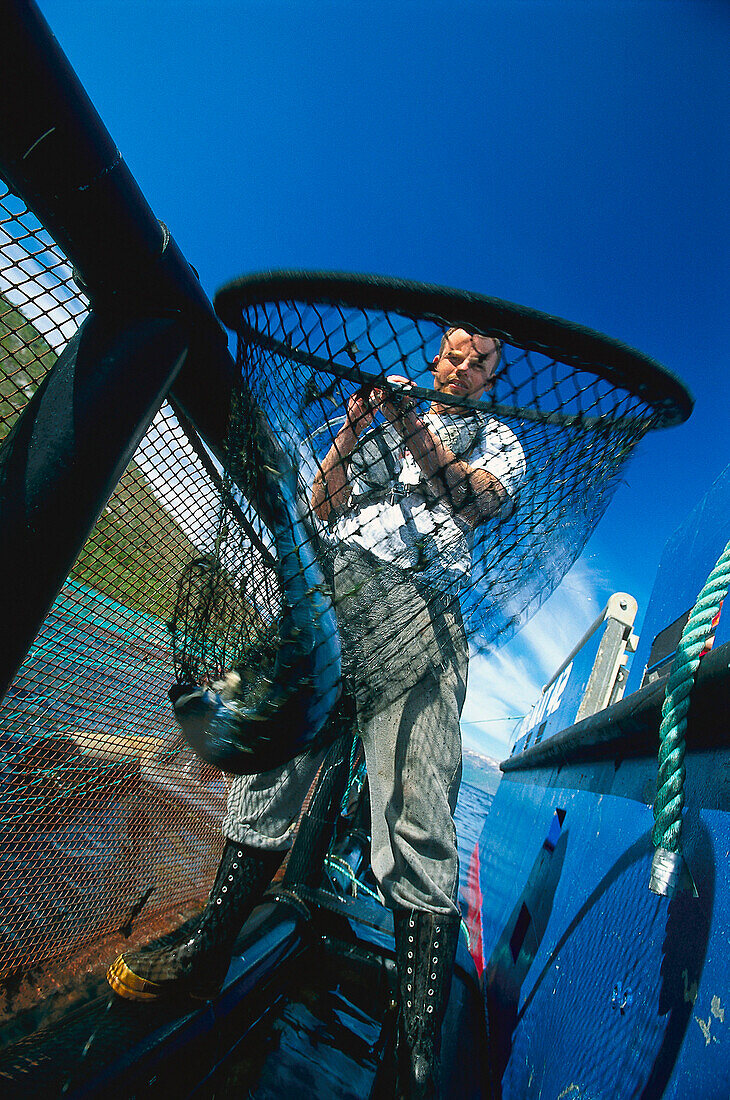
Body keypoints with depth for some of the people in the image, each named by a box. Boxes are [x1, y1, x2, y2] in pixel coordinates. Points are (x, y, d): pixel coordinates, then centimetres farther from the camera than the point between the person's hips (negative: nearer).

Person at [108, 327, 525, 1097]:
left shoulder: (496, 436, 25)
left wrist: (413, 431, -6)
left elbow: (481, 500, 2)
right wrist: (350, 431, 5)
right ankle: (206, 959, 18)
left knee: (417, 827, -12)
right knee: (268, 764, 2)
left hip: (419, 613, -3)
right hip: (327, 587, 4)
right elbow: (320, 507, 19)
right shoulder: (375, 413, 32)